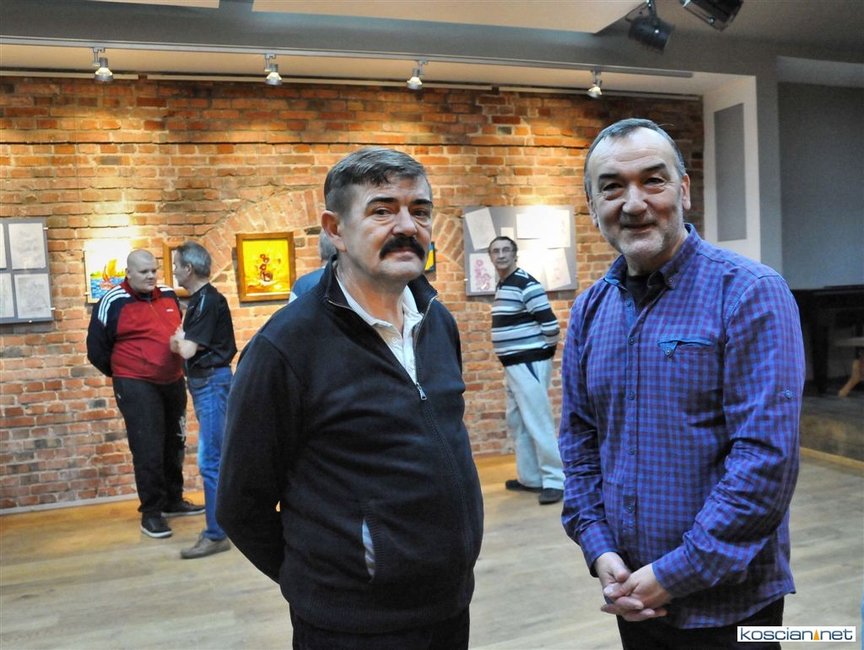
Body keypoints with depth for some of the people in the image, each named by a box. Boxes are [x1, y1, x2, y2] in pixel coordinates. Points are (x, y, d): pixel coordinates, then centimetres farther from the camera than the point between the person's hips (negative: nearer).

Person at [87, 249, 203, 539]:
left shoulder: (170, 296, 5)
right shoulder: (113, 303, -10)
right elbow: (96, 349, -2)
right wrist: (123, 374, 5)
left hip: (173, 383, 6)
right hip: (136, 387, -6)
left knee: (174, 445, 14)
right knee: (148, 450, -5)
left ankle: (173, 500, 29)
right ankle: (151, 512, 7)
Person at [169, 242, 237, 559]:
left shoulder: (208, 300, -16)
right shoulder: (199, 299, 13)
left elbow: (186, 350, -20)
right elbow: (183, 345, 15)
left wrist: (179, 339, 0)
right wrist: (181, 340, -5)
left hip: (212, 381, -10)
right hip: (204, 381, 10)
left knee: (210, 460, -7)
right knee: (218, 456, 17)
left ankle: (216, 535, -2)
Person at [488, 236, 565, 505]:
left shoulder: (526, 284, -15)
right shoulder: (501, 286, 14)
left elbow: (550, 324, -18)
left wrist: (545, 352, -6)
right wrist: (511, 359, 16)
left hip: (529, 364, -10)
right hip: (513, 364, 10)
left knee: (539, 423, -7)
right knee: (517, 422, 14)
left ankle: (555, 480, 0)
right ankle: (530, 477, 24)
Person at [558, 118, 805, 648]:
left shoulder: (749, 293, -15)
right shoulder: (590, 310, 2)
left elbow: (768, 457, -19)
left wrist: (676, 575, -17)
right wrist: (598, 547, -4)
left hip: (725, 601, -5)